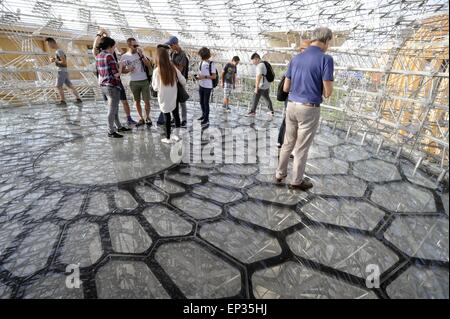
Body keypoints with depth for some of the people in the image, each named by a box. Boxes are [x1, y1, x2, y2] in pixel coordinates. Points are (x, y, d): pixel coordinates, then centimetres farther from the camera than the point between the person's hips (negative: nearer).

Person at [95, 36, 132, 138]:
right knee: (112, 109, -1)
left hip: (104, 86, 9)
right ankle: (111, 131, 6)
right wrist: (121, 65, -4)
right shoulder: (109, 56, -15)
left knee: (114, 108, 19)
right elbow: (116, 74, -18)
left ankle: (119, 127, 30)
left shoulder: (98, 57, 10)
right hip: (113, 86, -9)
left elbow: (99, 72, 16)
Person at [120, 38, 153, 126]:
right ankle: (141, 118, 20)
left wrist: (142, 55, -15)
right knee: (137, 101, 8)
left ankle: (147, 117, 16)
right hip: (134, 82, 1)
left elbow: (149, 66, -6)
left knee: (147, 101, -1)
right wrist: (128, 70, -14)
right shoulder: (124, 57, 0)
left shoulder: (141, 53, 1)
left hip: (144, 80, -1)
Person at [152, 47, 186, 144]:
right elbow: (183, 81, 1)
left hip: (164, 98, -2)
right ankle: (177, 135, 25)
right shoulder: (173, 68, -7)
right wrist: (183, 86, 22)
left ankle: (168, 138, 20)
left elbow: (156, 87, -10)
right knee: (176, 115, 16)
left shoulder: (156, 71, -15)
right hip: (173, 97, 2)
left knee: (167, 117, 9)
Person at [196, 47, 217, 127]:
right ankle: (203, 115, 34)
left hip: (208, 87, -6)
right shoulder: (201, 63, 5)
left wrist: (204, 77, -23)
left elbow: (214, 76, -13)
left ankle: (206, 119, 9)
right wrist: (198, 77, -5)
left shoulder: (211, 64, -13)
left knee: (206, 103, -1)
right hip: (201, 86, 6)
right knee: (201, 102, 15)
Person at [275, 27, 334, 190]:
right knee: (302, 147, 6)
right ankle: (297, 181, 21)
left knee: (288, 143, 18)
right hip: (309, 109, -5)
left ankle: (280, 173, 28)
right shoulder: (326, 59, -11)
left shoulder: (296, 58, 7)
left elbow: (286, 87, 10)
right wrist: (319, 86, 9)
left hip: (292, 106, 6)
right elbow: (327, 93, -13)